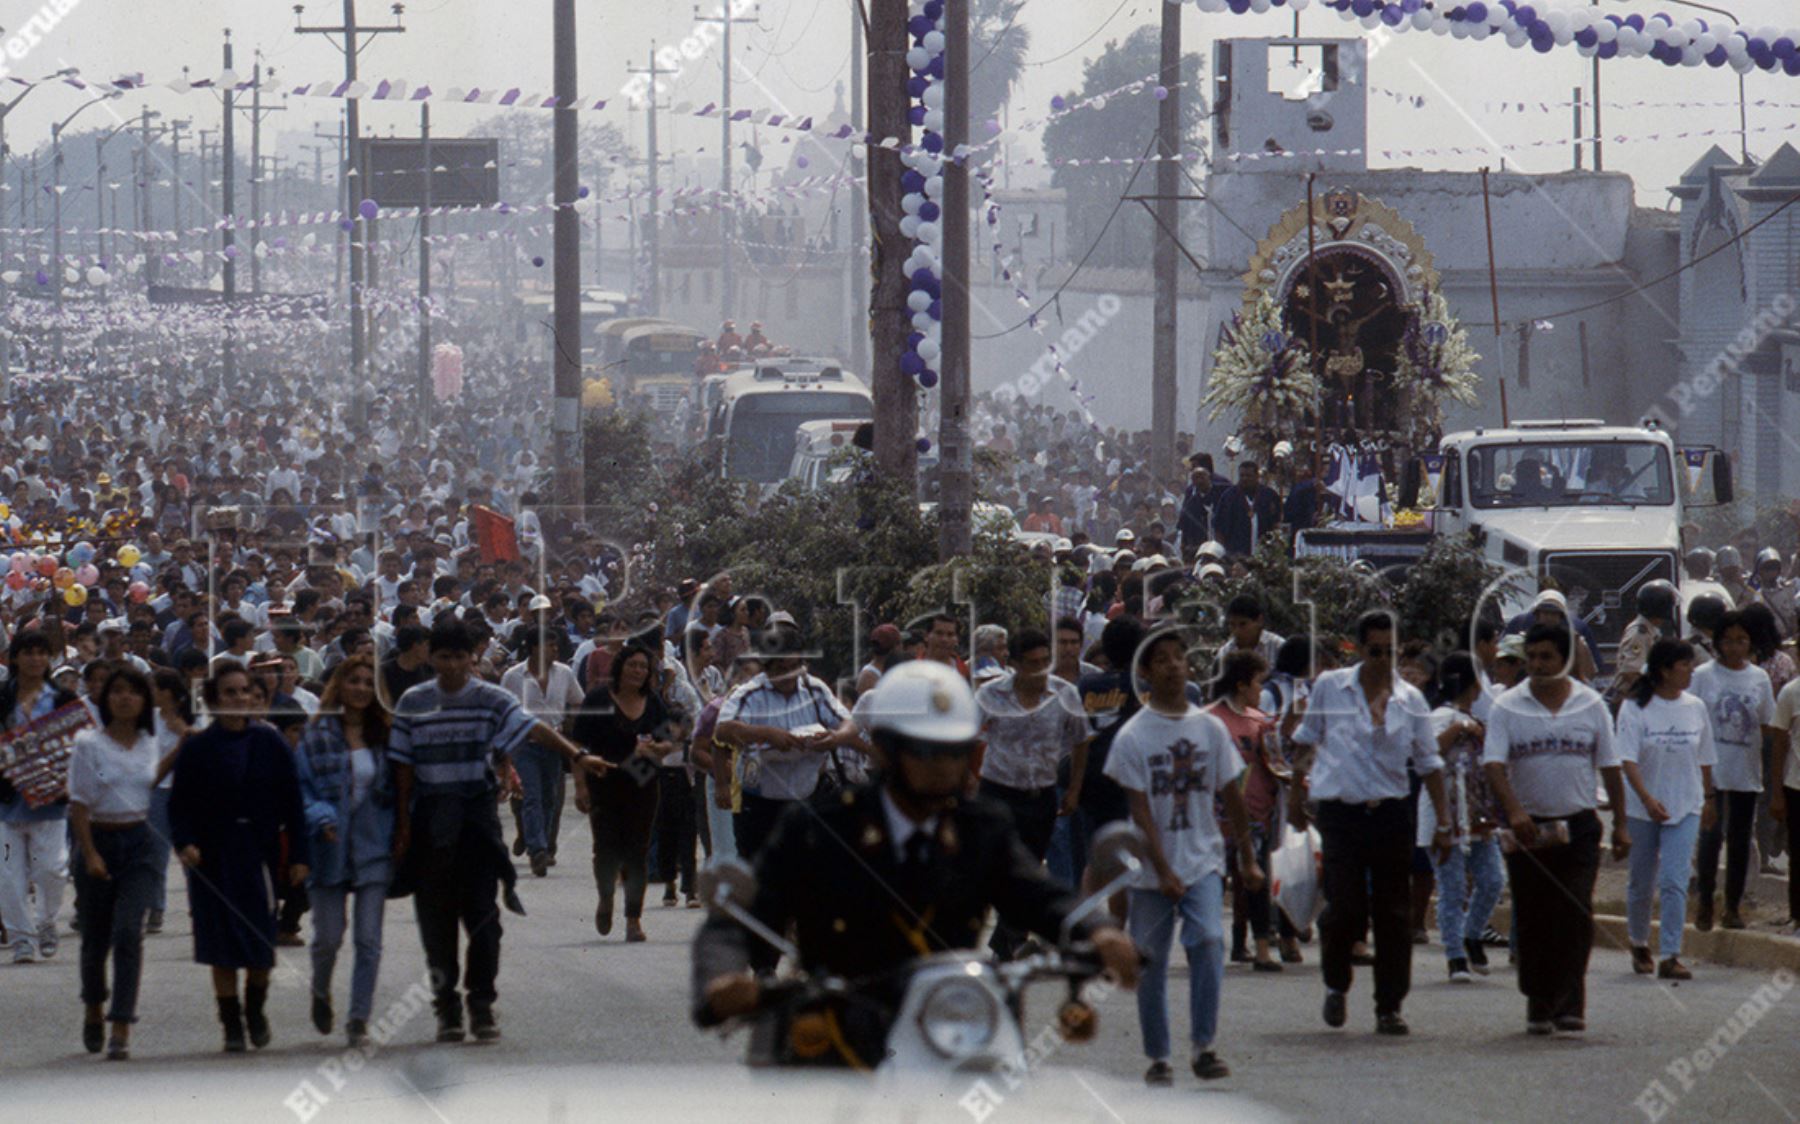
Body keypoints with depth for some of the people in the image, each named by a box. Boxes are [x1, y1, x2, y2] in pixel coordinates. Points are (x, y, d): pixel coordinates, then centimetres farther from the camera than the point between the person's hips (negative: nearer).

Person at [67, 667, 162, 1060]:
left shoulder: (149, 743, 6)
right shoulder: (89, 744, -5)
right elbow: (79, 804, -7)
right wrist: (90, 854, -13)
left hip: (139, 843, 1)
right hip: (99, 840, -1)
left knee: (128, 932, -13)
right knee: (95, 936, 10)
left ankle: (121, 1029, -15)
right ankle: (93, 1012, 36)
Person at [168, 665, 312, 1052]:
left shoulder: (269, 744, 2)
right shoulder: (197, 749, -1)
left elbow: (291, 802, 3)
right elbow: (179, 804, -1)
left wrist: (298, 856, -1)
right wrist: (185, 843, -18)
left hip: (260, 855, 1)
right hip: (213, 857, -1)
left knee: (261, 940, 3)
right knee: (222, 946, 1)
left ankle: (255, 1008, 28)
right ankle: (231, 1025, 9)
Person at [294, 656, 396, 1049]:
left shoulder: (385, 735, 6)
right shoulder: (316, 735, -1)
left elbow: (397, 788, 11)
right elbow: (301, 787, -3)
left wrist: (397, 835, -1)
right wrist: (321, 818, -19)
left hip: (374, 844, 1)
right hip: (331, 847, -1)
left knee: (369, 939, -4)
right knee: (328, 937, 3)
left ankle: (359, 1017, 1)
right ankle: (321, 992, 33)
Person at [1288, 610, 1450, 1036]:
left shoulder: (1410, 700, 5)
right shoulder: (1330, 688, 1)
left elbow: (1429, 762, 10)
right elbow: (1304, 743, 11)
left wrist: (1443, 821, 6)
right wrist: (1296, 797, 10)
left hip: (1390, 813, 2)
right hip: (1341, 813, -2)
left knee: (1393, 913, 2)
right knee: (1347, 909, -10)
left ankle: (1390, 1007, 11)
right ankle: (1336, 983, 19)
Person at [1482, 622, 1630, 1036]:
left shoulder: (1591, 706, 4)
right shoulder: (1507, 708, 0)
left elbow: (1609, 767, 9)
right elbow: (1493, 764, -11)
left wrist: (1620, 824, 6)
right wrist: (1514, 811, -27)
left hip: (1578, 827, 0)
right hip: (1527, 828, 0)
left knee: (1576, 916, -10)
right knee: (1533, 921, 4)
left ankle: (1570, 1004, -7)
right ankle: (1539, 1005, 14)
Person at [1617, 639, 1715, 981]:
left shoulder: (1695, 708, 3)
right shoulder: (1635, 709, -9)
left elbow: (1704, 760, 14)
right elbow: (1627, 759, -17)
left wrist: (1709, 798, 17)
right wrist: (1647, 799, -29)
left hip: (1685, 806, 2)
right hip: (1642, 808, -1)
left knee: (1675, 882, -10)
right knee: (1641, 882, 12)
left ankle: (1670, 955, -11)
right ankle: (1639, 945, 32)